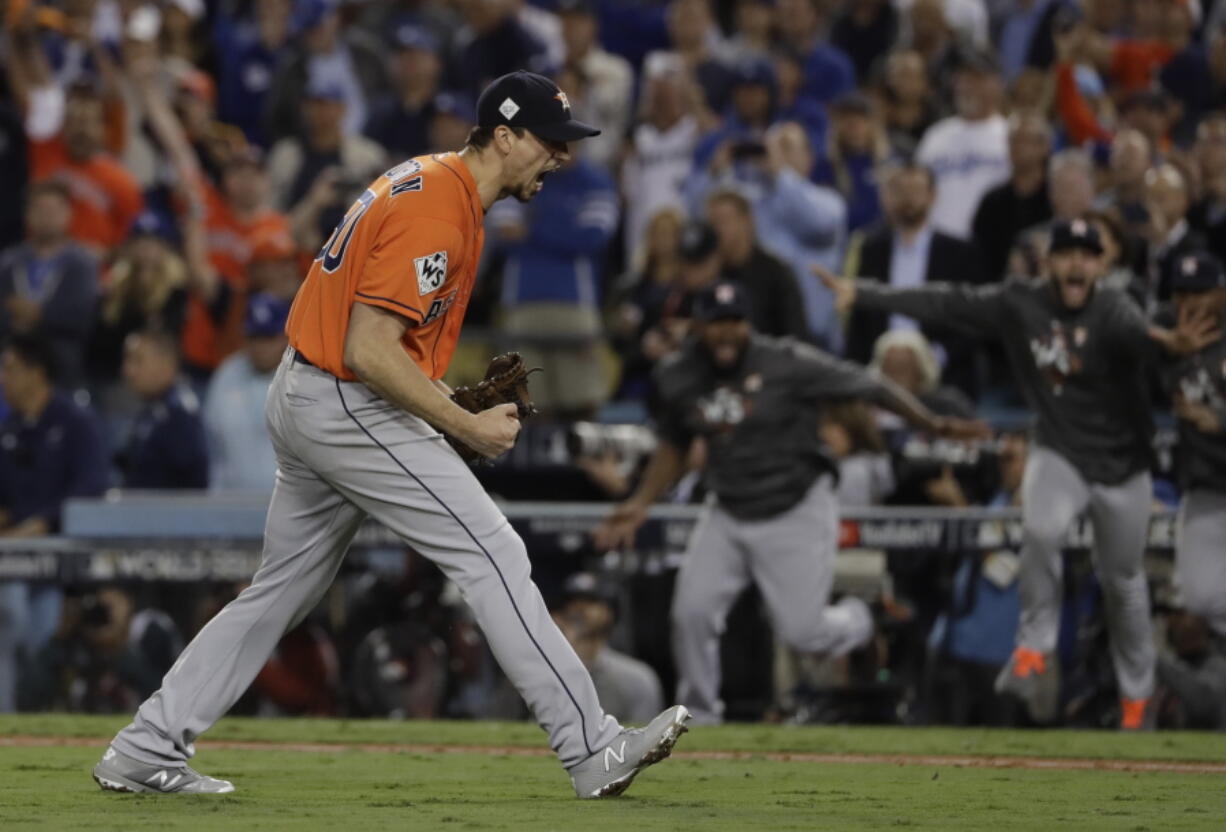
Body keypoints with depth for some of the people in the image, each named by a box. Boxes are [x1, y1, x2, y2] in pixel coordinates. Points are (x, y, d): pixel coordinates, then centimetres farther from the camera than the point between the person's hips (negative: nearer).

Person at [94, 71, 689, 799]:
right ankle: (594, 752, -11)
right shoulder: (436, 215, -19)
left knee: (282, 590, 16)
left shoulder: (430, 180, 14)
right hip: (350, 410, -10)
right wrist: (467, 427, -19)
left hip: (300, 400, 10)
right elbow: (369, 350, -24)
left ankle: (145, 753, 17)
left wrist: (447, 403, 13)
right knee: (493, 555, -10)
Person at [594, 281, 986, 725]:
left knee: (801, 629, -9)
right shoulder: (677, 376, -2)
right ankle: (698, 716, 13)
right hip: (727, 516, 4)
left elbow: (871, 387, -16)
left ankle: (856, 622, 28)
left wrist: (934, 423, -24)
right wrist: (640, 503, 5)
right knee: (691, 613, -9)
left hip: (797, 513, -4)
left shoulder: (788, 363, -17)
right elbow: (673, 447, 15)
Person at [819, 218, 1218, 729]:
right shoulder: (1019, 306, -8)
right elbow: (945, 304, -6)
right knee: (1041, 531, -30)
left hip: (1122, 465, -1)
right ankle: (1036, 647, -14)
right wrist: (862, 295, -10)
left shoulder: (1112, 312, -19)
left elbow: (1135, 332, -41)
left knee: (1123, 581, 10)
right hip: (1059, 454, 1)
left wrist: (1167, 342, -65)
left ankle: (1137, 693, 29)